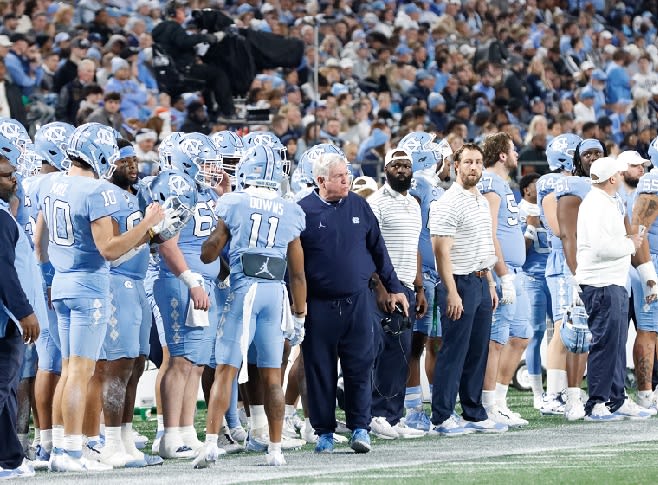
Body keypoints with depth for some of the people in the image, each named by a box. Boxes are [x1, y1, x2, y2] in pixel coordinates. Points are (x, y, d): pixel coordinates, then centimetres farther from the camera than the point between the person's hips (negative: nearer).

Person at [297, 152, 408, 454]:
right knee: (320, 371, 3)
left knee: (359, 368, 1)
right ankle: (324, 432, 12)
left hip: (358, 301, 2)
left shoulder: (359, 207, 8)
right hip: (319, 306, -2)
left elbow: (378, 250, 17)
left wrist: (394, 289, 19)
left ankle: (360, 428, 8)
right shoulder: (303, 211, -4)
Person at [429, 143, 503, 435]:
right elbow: (441, 251, -17)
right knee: (454, 351, -7)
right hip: (460, 283, -8)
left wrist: (490, 283, 19)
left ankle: (475, 414, 16)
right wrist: (452, 292, -21)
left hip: (481, 282, 8)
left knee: (478, 352, 11)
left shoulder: (482, 202, 15)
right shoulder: (448, 204, -12)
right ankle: (441, 418, -4)